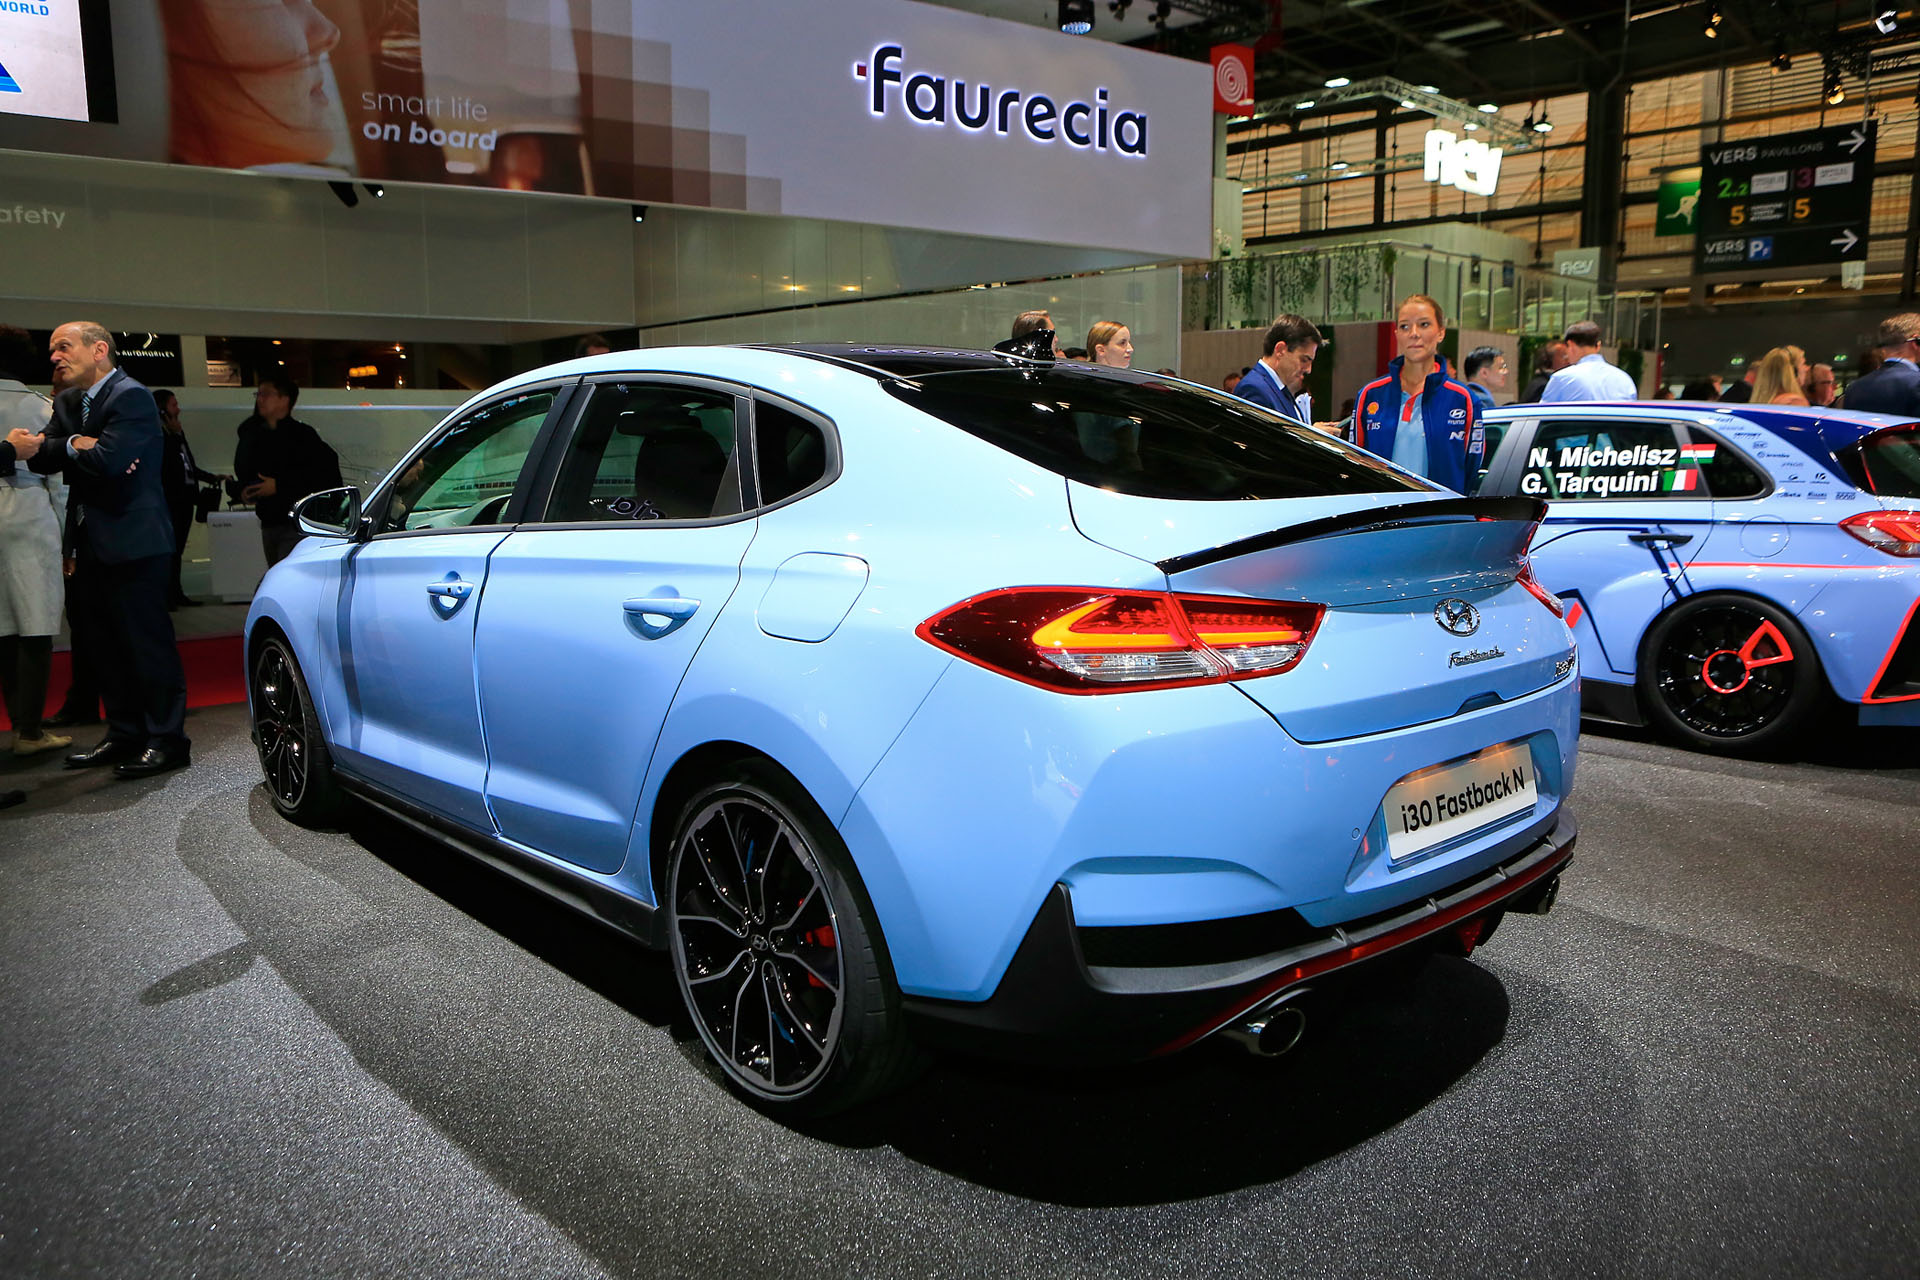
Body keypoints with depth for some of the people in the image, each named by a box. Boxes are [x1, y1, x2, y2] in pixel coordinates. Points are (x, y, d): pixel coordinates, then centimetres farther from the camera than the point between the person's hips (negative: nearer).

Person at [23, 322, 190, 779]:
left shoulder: (132, 396, -11)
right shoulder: (67, 402, 16)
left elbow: (108, 459, -23)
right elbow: (40, 458, 5)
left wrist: (59, 448, -4)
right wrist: (75, 445, -13)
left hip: (133, 541, -9)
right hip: (94, 543, 9)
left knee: (147, 639, -6)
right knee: (110, 643, 13)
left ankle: (166, 738, 0)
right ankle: (123, 734, 22)